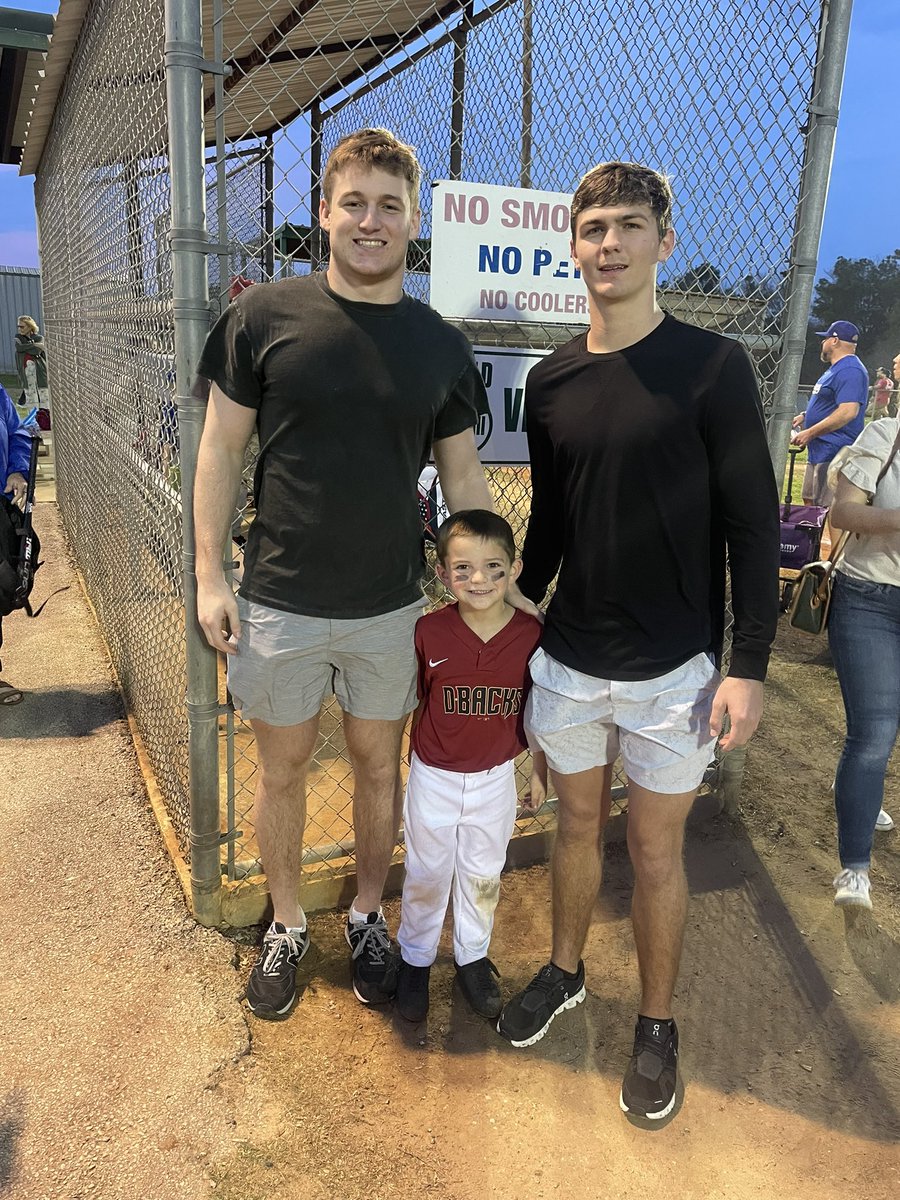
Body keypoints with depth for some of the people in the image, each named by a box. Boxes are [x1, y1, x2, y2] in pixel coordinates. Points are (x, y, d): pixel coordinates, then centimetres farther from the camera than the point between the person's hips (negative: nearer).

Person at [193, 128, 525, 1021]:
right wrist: (209, 576, -5)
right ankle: (287, 924, 37)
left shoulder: (441, 346, 1)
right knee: (282, 769, 13)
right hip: (278, 603, -1)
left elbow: (462, 475, 7)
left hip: (390, 608, 2)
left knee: (378, 764, 15)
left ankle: (366, 916, 39)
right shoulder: (264, 317, -5)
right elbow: (222, 448, -1)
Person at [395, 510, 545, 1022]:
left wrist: (541, 770, 7)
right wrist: (410, 764, 1)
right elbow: (415, 704, -6)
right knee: (427, 875, 17)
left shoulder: (533, 634, -15)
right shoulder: (429, 632, -19)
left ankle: (473, 956, 44)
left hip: (495, 778, 1)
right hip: (434, 777, -1)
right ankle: (415, 959, 41)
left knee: (483, 875, 20)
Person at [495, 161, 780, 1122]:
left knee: (656, 852, 11)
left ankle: (656, 1023, 34)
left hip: (671, 671, -3)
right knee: (577, 824, 19)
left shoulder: (713, 368, -9)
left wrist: (748, 665, -12)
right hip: (567, 661, 4)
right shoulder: (551, 382, 3)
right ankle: (564, 972, 43)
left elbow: (753, 526, -8)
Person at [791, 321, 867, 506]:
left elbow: (848, 411, -27)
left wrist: (809, 433, -24)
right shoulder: (836, 368, 19)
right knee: (810, 502, 19)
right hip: (819, 452, 12)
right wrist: (805, 417, 14)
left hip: (834, 454, -12)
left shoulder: (850, 370, -16)